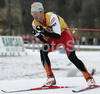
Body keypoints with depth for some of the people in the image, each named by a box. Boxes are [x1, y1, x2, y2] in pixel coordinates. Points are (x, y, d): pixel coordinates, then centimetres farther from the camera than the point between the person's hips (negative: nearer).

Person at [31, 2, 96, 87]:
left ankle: (89, 78, -6)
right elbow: (44, 40, -7)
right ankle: (51, 78, -13)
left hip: (64, 34, -6)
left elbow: (57, 36, -36)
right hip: (52, 39, 6)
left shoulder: (51, 17, -32)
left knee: (72, 57, -19)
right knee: (43, 51, -19)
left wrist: (43, 31, -43)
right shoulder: (35, 24, -12)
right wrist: (38, 34, -27)